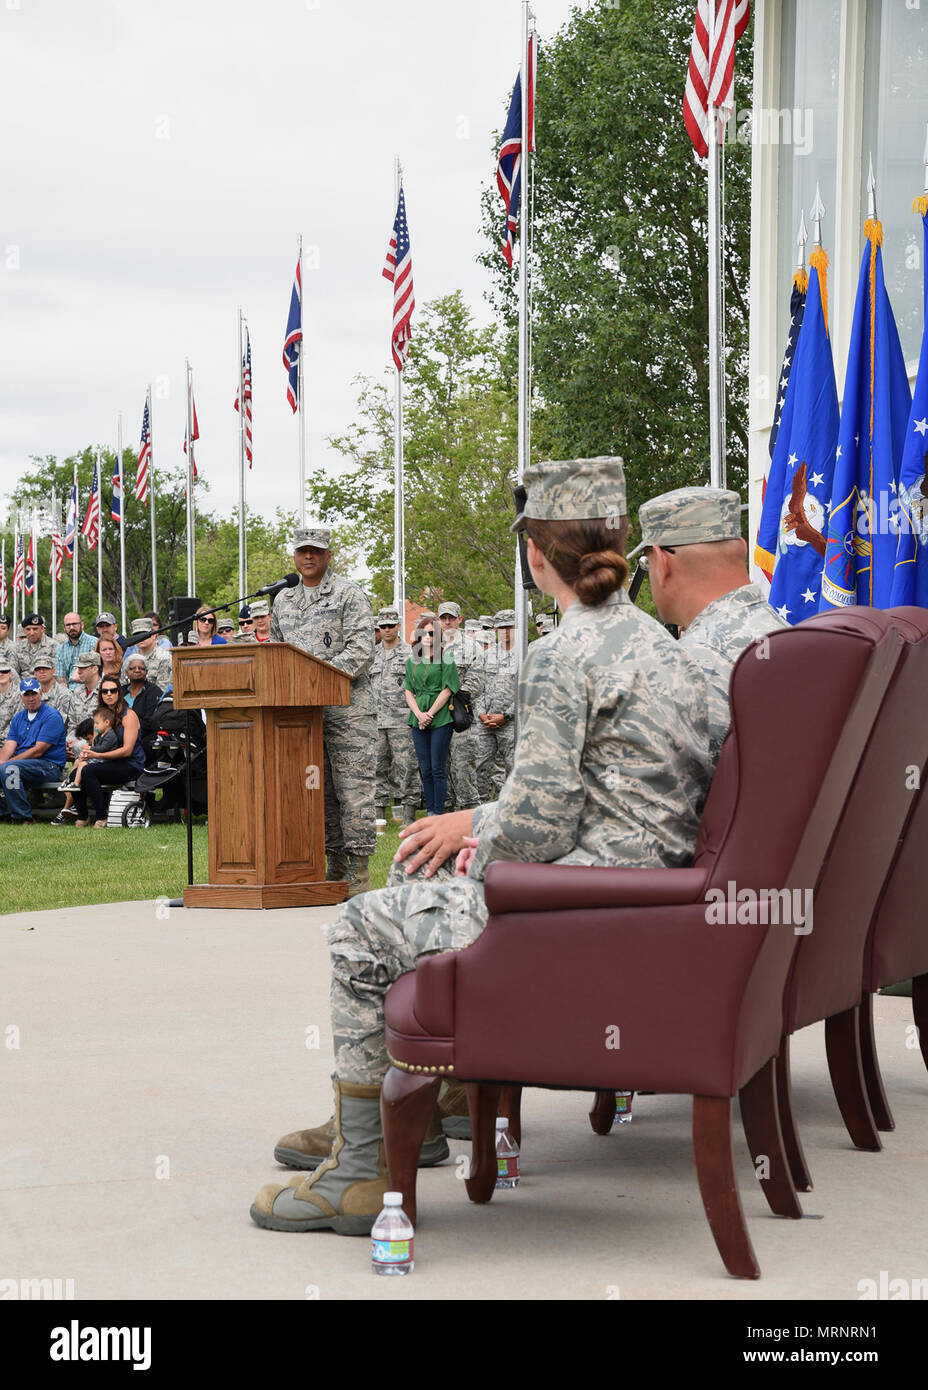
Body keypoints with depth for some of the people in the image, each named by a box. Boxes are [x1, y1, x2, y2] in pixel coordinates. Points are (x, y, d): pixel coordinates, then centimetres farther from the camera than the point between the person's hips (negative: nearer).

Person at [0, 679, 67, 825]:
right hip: (22, 762, 7)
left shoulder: (52, 716, -7)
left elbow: (38, 751, -14)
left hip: (49, 765, -7)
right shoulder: (18, 718, 17)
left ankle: (22, 817, -23)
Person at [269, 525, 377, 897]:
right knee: (319, 788, 7)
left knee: (353, 785, -8)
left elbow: (360, 649, -9)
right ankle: (335, 863, 14)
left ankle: (358, 868, -6)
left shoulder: (349, 595, 0)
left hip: (346, 704, -6)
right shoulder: (283, 601, 18)